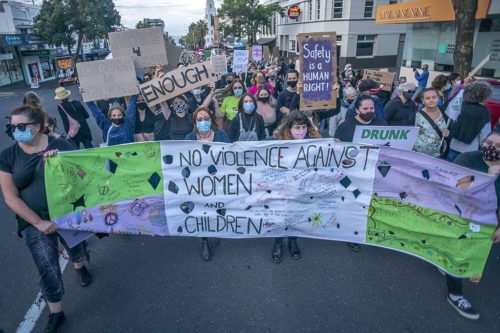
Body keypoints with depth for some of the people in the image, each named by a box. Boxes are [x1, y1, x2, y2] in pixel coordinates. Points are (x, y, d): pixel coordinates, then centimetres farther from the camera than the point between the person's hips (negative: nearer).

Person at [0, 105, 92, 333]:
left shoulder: (60, 145, -8)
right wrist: (39, 223, -14)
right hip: (34, 222, 0)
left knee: (75, 247, 24)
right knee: (47, 270, 4)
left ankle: (79, 267, 60)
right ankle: (56, 314, 26)